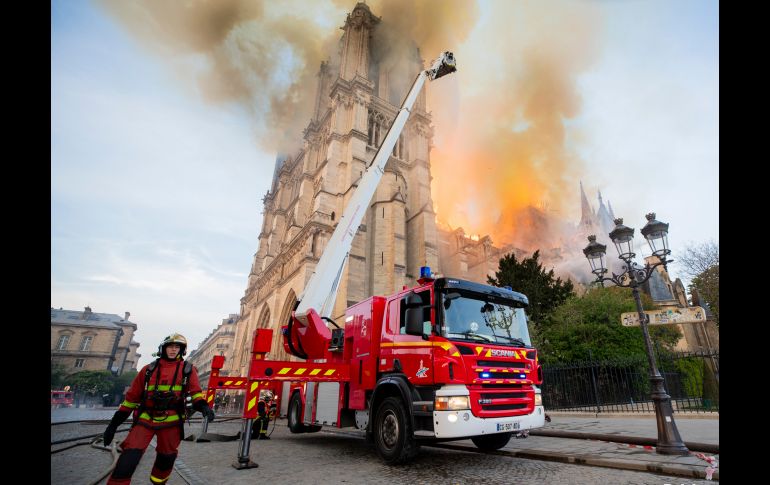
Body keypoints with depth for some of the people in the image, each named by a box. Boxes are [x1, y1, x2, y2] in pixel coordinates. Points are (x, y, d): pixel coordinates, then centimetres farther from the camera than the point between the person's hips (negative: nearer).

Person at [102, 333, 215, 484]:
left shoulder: (188, 369, 3)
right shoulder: (149, 369, 7)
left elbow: (195, 392, -2)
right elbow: (132, 397, 11)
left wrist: (203, 407, -22)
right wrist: (114, 423, 10)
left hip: (171, 421, 0)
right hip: (145, 419, 0)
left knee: (166, 459, 10)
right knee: (128, 461, -14)